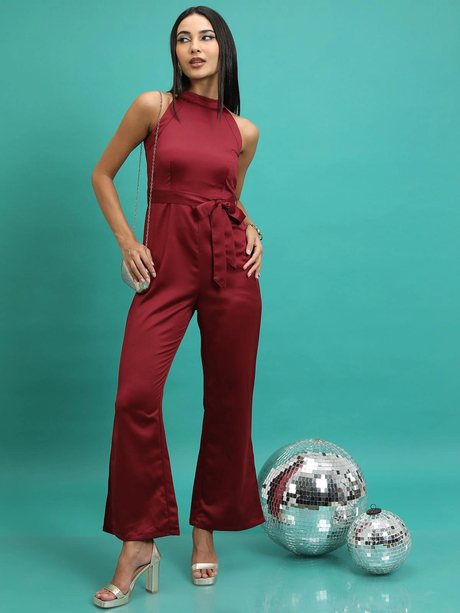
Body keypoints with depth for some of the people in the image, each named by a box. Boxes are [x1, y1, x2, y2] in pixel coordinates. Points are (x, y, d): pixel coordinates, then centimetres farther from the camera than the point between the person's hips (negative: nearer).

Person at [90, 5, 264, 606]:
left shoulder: (243, 131, 10)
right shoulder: (153, 106, 3)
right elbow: (102, 175, 10)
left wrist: (251, 230, 5)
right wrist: (126, 241, 1)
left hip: (230, 266, 3)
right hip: (166, 264, -2)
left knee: (229, 400, 3)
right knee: (136, 395, -14)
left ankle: (207, 528, 21)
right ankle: (139, 540, 0)